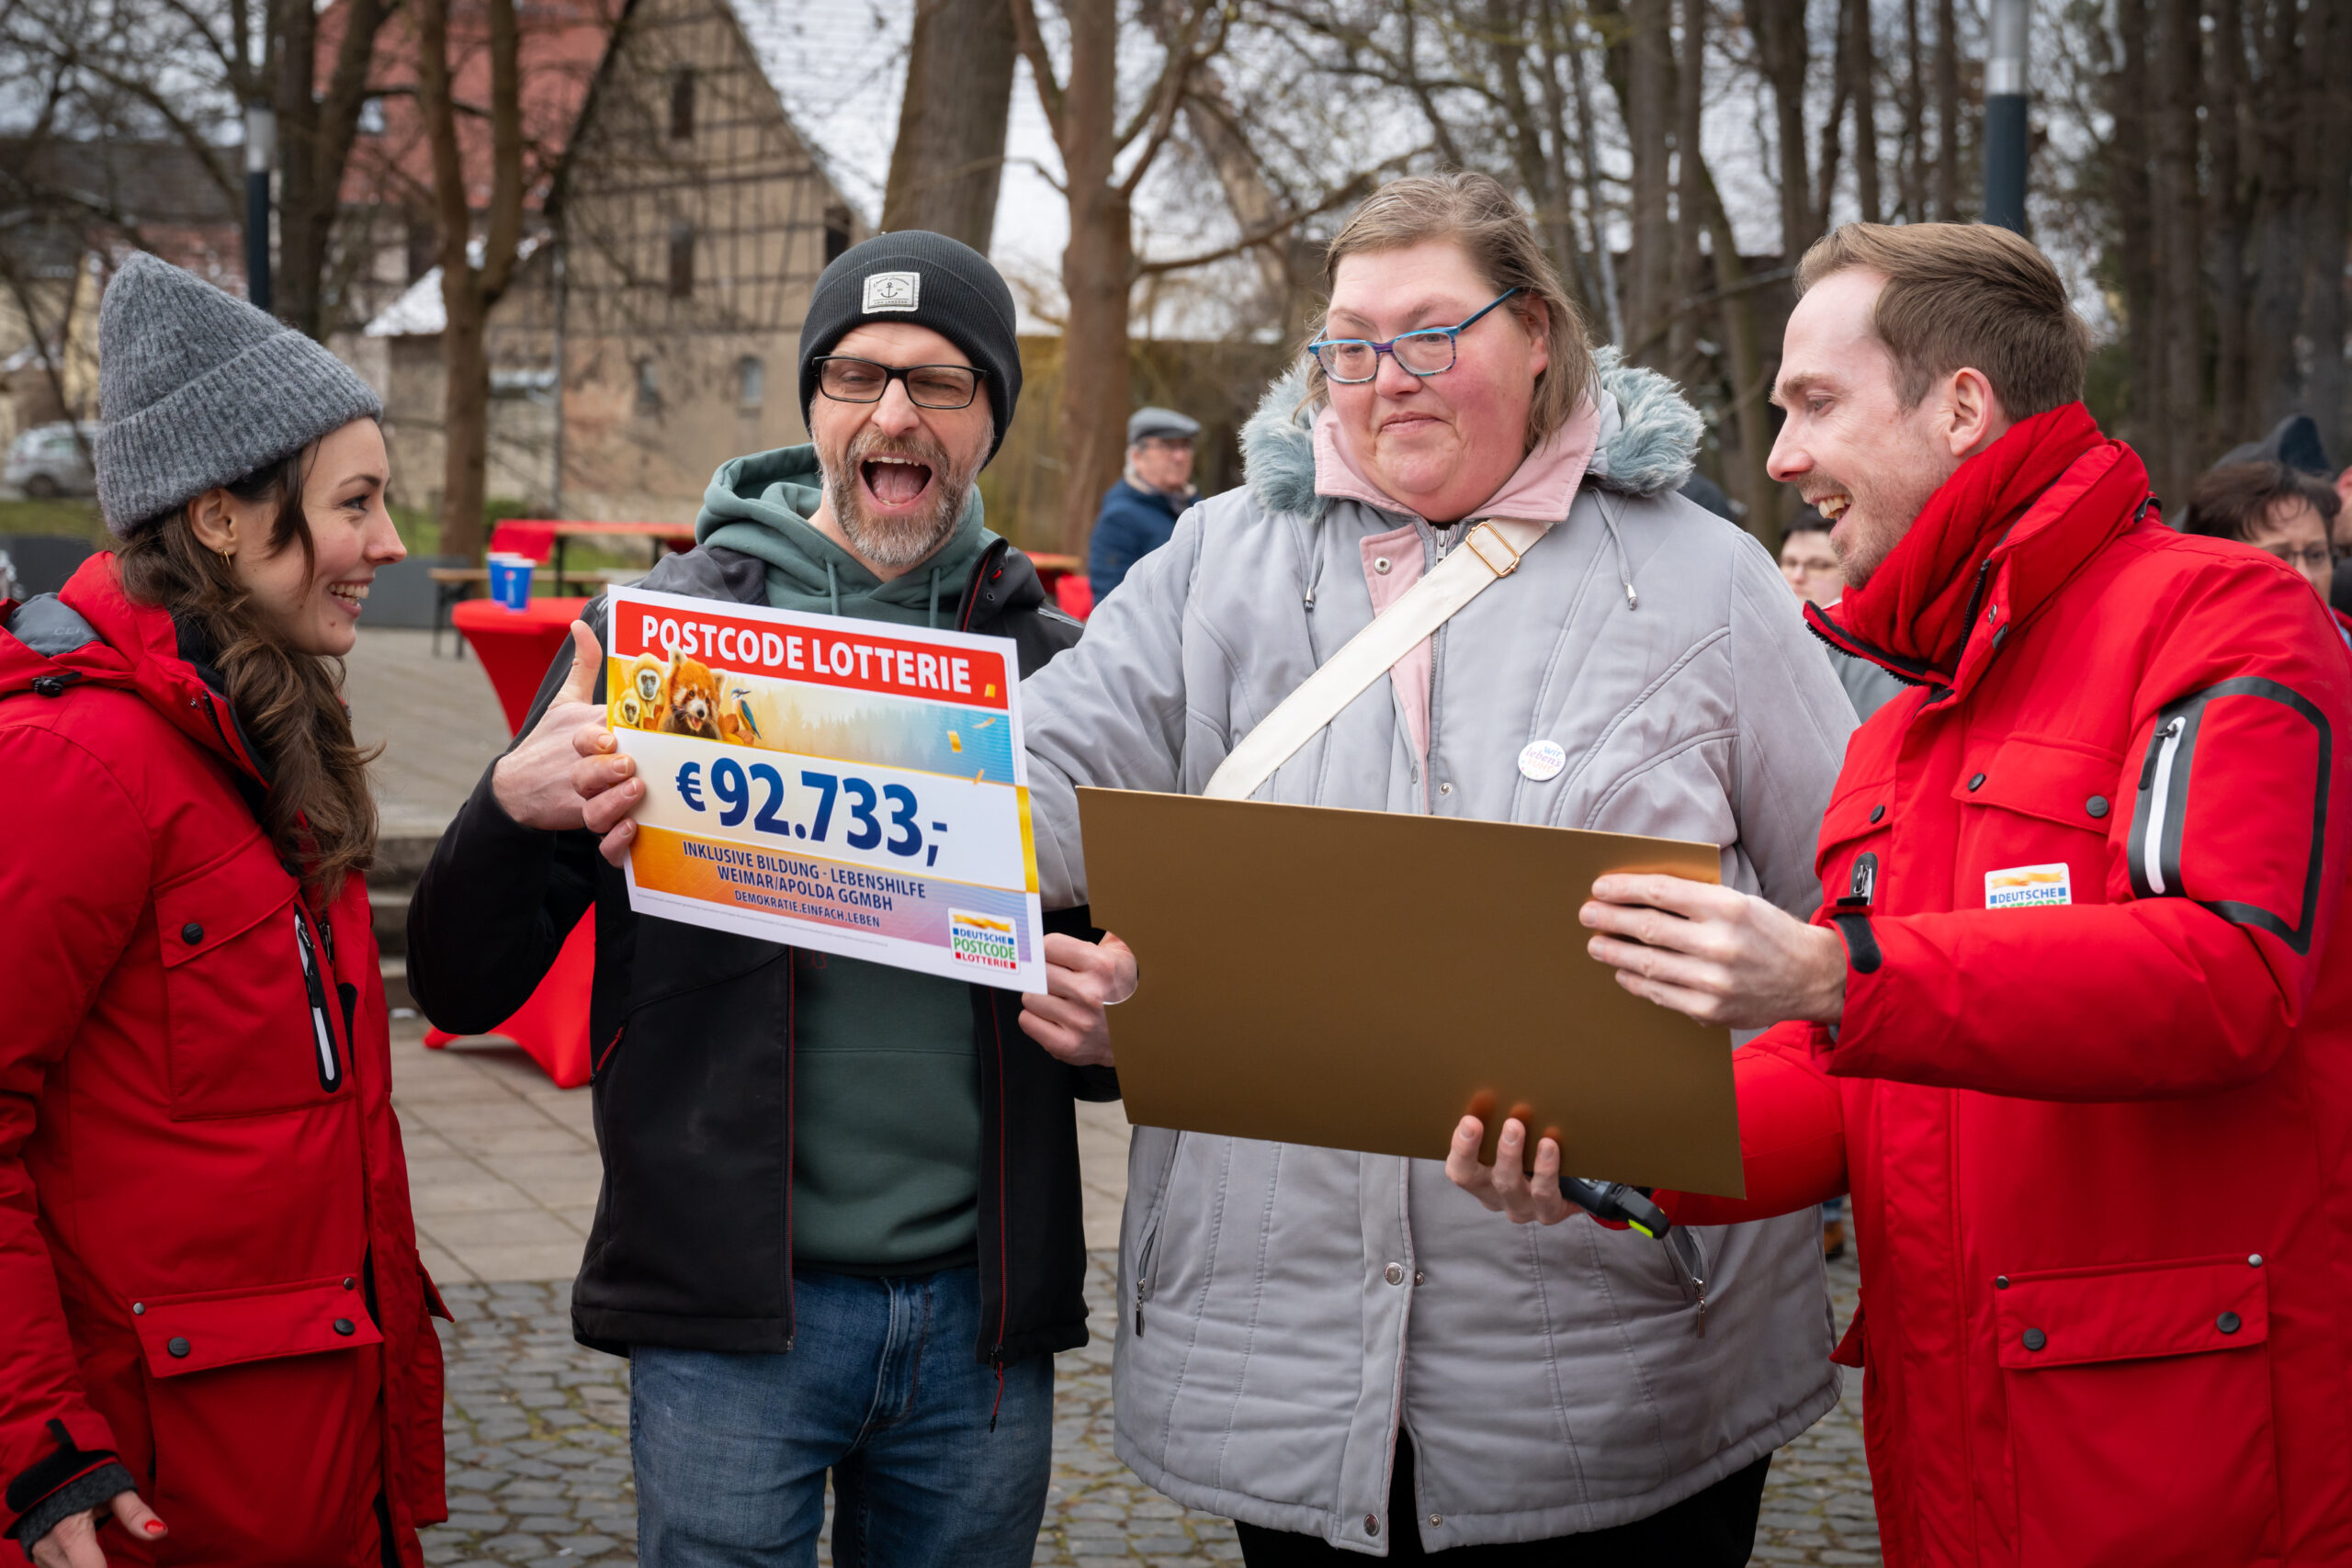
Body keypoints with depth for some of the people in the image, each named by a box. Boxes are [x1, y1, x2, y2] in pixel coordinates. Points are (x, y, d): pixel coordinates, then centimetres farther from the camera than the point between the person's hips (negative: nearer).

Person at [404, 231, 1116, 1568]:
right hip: (731, 1310, -2)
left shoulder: (1056, 666, 5)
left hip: (980, 1309, 3)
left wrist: (1115, 1028, -9)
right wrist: (516, 808, -22)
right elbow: (462, 992, -2)